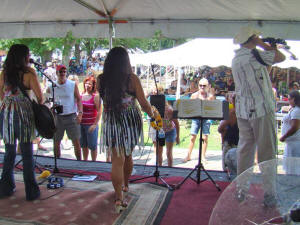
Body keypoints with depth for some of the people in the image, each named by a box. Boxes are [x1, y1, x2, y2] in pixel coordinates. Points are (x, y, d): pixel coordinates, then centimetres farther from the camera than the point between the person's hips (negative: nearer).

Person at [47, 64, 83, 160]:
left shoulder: (73, 85, 0)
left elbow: (78, 99, 0)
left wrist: (80, 113, -13)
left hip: (71, 116, -2)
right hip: (57, 117, 2)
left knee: (76, 141, -1)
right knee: (56, 141, 8)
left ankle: (79, 161, 9)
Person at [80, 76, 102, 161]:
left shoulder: (96, 96, -6)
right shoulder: (81, 95, 8)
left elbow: (99, 111, -11)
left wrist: (95, 124, -17)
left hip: (91, 125, -5)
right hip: (81, 124, 5)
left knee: (92, 146, 2)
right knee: (83, 145, 13)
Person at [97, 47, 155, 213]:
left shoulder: (101, 80, -6)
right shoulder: (132, 79, -10)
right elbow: (143, 103, -6)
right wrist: (152, 115, 13)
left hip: (111, 123, -1)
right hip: (131, 121, 1)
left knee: (117, 159, 3)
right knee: (127, 155, 21)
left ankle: (119, 198, 1)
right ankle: (125, 185, 41)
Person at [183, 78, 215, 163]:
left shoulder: (210, 96, 4)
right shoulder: (194, 95, 7)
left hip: (206, 118, -1)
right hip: (196, 117, 1)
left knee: (205, 137, 0)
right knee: (192, 137, 0)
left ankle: (203, 156, 13)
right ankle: (188, 156, 9)